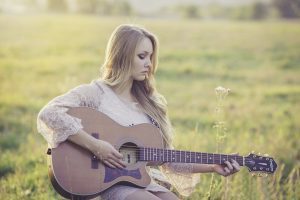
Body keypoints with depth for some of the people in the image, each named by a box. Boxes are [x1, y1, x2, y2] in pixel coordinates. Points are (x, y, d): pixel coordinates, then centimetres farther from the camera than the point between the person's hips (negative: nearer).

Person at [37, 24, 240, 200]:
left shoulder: (149, 102, 15)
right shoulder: (96, 93, -3)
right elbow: (49, 114, -20)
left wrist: (212, 167, 4)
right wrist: (94, 145, -24)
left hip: (147, 182, 6)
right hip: (108, 184, -6)